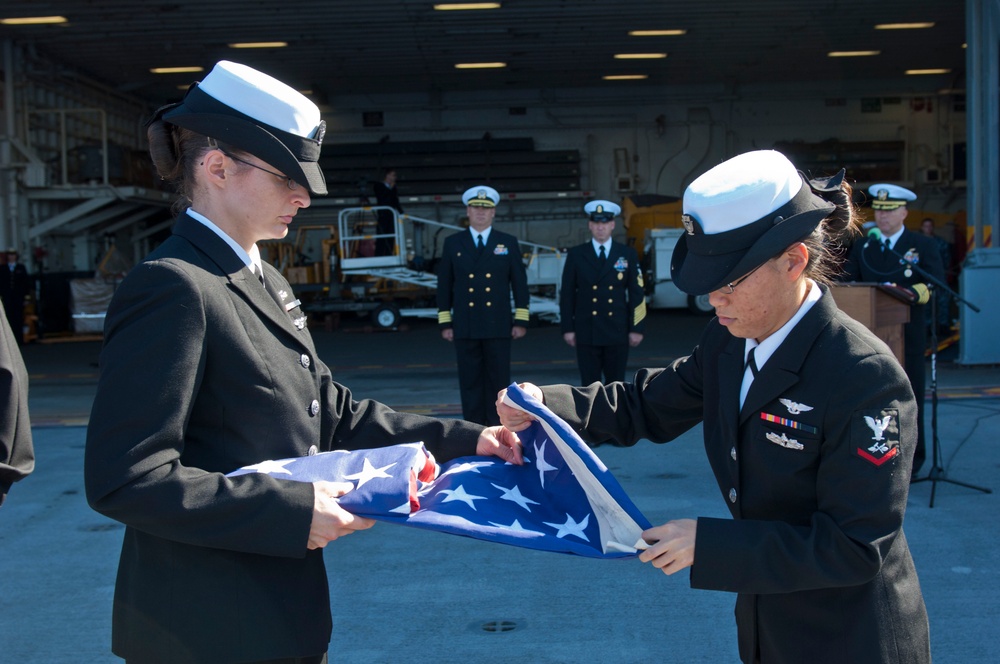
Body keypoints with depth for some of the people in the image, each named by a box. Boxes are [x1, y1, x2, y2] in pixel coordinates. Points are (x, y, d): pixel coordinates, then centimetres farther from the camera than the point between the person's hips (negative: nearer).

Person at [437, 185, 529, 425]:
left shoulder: (508, 243, 7)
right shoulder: (452, 243, 7)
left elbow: (520, 283, 5)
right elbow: (444, 285, 7)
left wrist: (521, 320, -1)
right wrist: (445, 323, 2)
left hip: (498, 327, 0)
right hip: (465, 327, 1)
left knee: (498, 382, 2)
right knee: (470, 383, 3)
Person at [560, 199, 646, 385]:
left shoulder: (627, 254, 6)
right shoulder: (576, 255, 4)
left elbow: (637, 294, 4)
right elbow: (567, 295, 4)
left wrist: (636, 328, -1)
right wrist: (567, 328, -2)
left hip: (617, 333, 1)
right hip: (586, 333, -1)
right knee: (590, 384, 2)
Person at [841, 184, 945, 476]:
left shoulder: (923, 246, 3)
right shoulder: (862, 247, 13)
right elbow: (847, 282, 9)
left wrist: (907, 293, -23)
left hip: (908, 334, -3)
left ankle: (911, 459, 12)